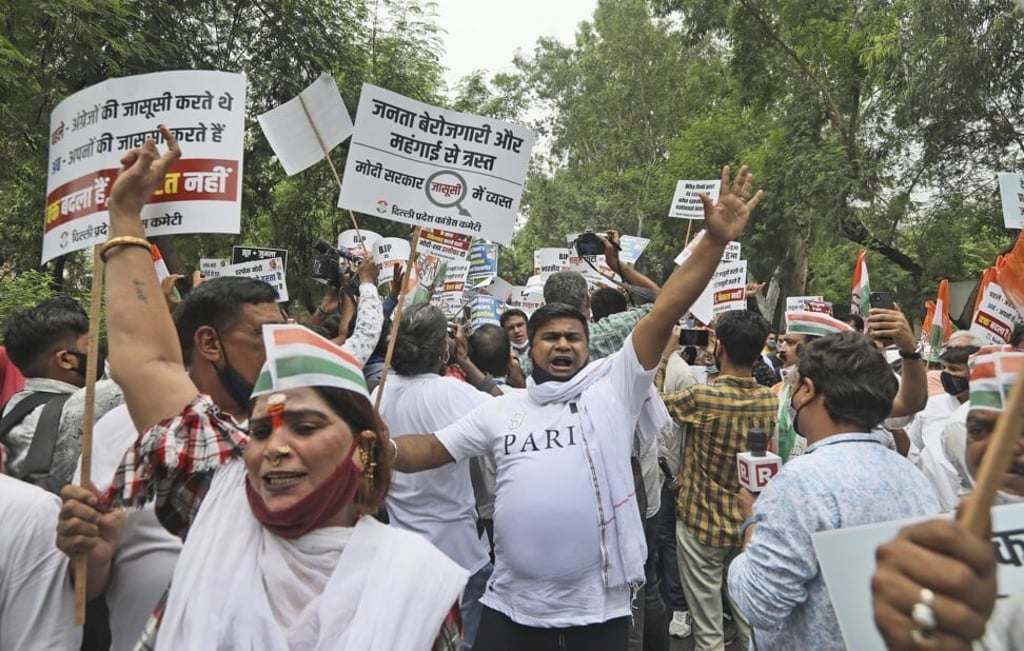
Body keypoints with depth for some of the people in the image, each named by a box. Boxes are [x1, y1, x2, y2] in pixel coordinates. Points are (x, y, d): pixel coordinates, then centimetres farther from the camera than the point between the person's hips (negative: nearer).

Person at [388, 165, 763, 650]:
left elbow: (667, 311, -10)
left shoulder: (614, 387, -3)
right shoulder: (500, 411, 5)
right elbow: (431, 449, 6)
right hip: (512, 609, 2)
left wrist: (715, 239, -16)